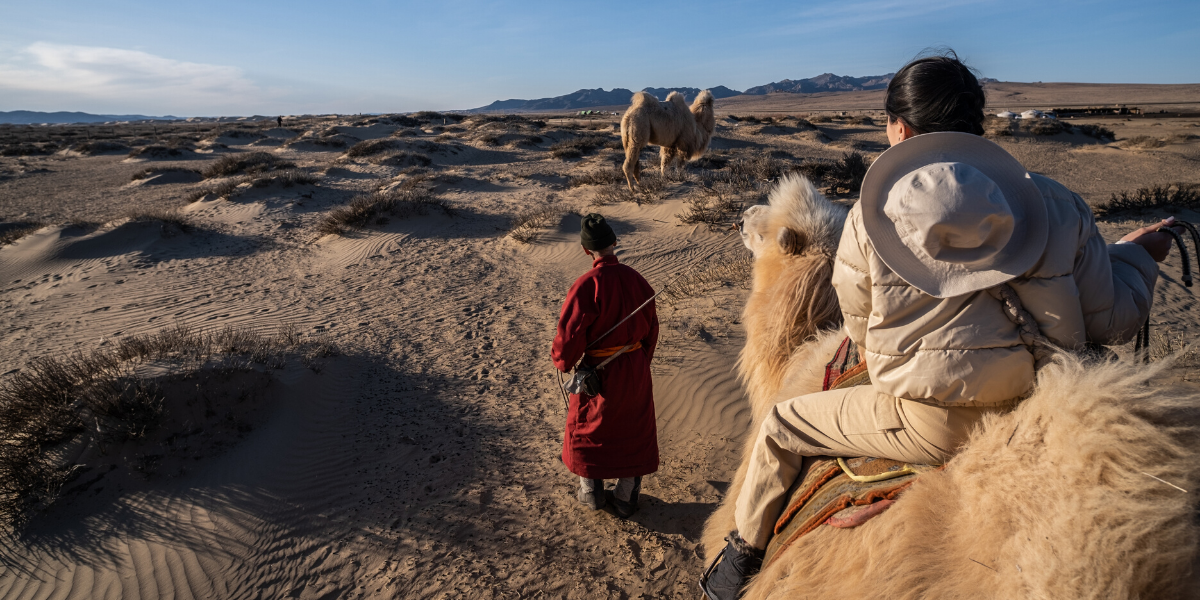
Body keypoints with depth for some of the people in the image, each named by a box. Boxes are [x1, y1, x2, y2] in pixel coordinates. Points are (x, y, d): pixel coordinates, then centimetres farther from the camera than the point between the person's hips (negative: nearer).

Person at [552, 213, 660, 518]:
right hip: (636, 369, 4)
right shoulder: (636, 279, -7)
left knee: (588, 428, 19)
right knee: (633, 429, 19)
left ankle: (591, 492, 35)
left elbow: (570, 333, -19)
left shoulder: (587, 285, -23)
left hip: (599, 370, -4)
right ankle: (626, 498, 32)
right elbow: (651, 327, 5)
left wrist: (562, 361, 3)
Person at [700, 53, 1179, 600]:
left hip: (929, 427, -3)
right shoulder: (1057, 207, 0)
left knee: (779, 428, 14)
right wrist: (1136, 253, 25)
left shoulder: (871, 214, -6)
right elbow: (1113, 322, 5)